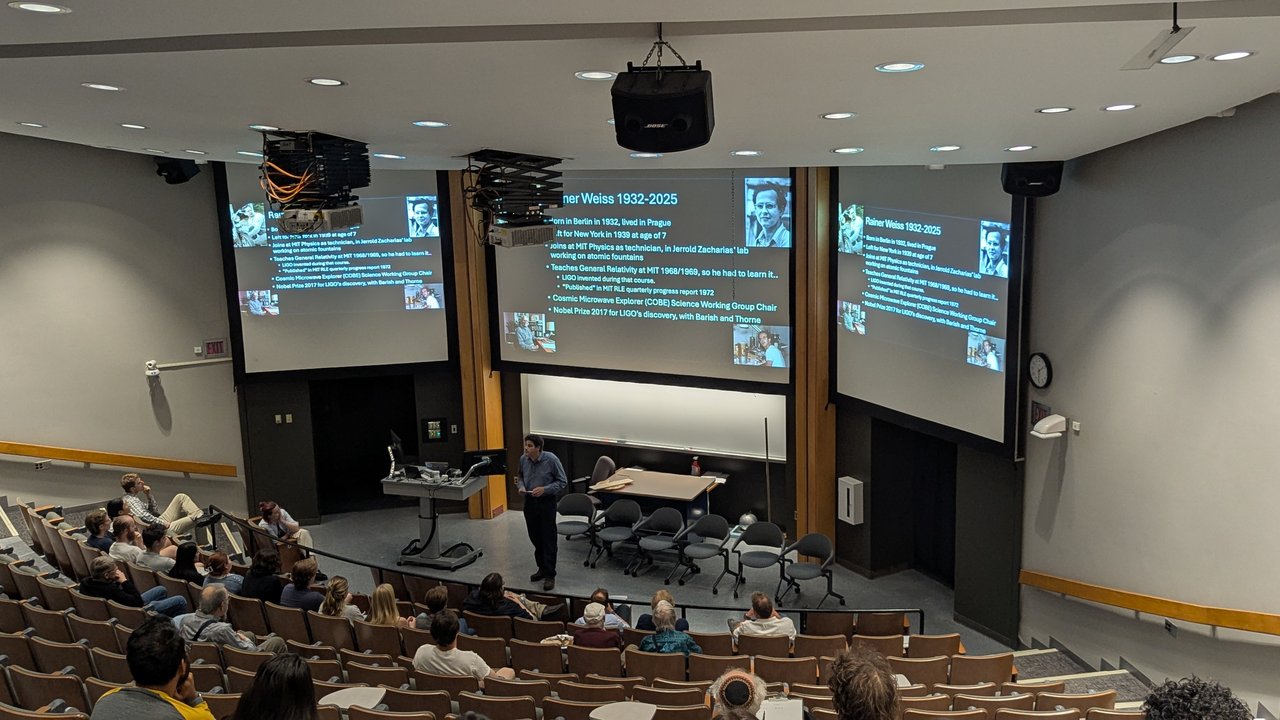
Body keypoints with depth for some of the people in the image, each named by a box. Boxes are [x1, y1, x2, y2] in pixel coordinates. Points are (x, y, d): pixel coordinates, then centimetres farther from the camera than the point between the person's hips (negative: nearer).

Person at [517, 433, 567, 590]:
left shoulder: (551, 459, -17)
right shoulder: (523, 459, -5)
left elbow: (562, 481, -8)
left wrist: (544, 489, -20)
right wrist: (521, 486, -7)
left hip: (546, 502, -5)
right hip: (529, 501, 5)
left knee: (548, 539, -2)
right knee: (535, 537, 14)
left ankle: (550, 575, 4)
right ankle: (542, 568, 31)